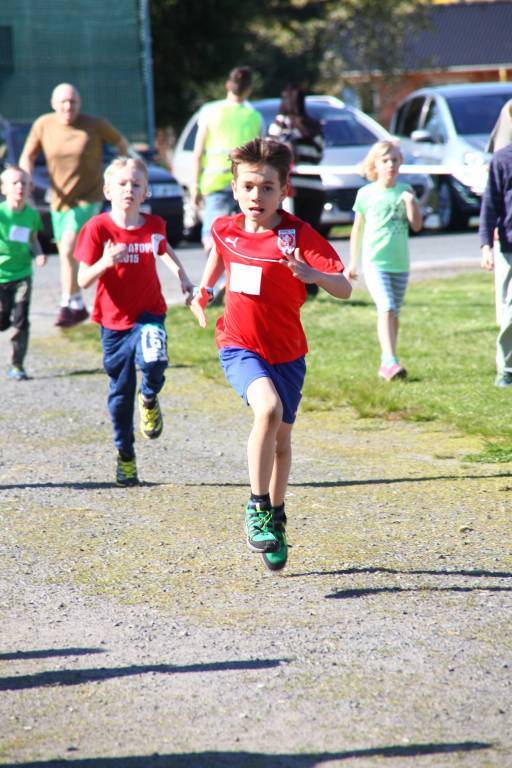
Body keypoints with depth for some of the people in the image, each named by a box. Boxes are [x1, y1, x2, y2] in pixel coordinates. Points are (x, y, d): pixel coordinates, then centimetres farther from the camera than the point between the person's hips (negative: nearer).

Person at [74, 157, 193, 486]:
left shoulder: (154, 225, -2)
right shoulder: (98, 228, -10)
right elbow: (83, 280, -11)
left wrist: (182, 274, 10)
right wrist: (105, 263, -29)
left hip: (149, 313, 0)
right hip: (114, 320, 0)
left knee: (153, 362, -30)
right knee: (120, 391, 7)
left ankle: (149, 399, 5)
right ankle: (125, 456, 25)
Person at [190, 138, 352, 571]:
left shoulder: (299, 235, -15)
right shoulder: (226, 229, -3)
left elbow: (344, 290, -23)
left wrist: (313, 274, -41)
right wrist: (204, 290, 14)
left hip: (286, 352, 0)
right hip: (240, 347, 0)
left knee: (282, 437, 13)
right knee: (268, 408, -29)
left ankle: (276, 518, 36)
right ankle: (257, 507, -18)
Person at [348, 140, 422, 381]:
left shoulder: (404, 191, 7)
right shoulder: (366, 194, 0)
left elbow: (417, 226, 3)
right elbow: (357, 229, 9)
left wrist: (411, 202, -12)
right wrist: (353, 262, 11)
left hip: (400, 263, 4)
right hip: (375, 261, -4)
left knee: (393, 313, 11)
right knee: (386, 309, -18)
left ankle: (387, 362, 22)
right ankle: (390, 361, -27)